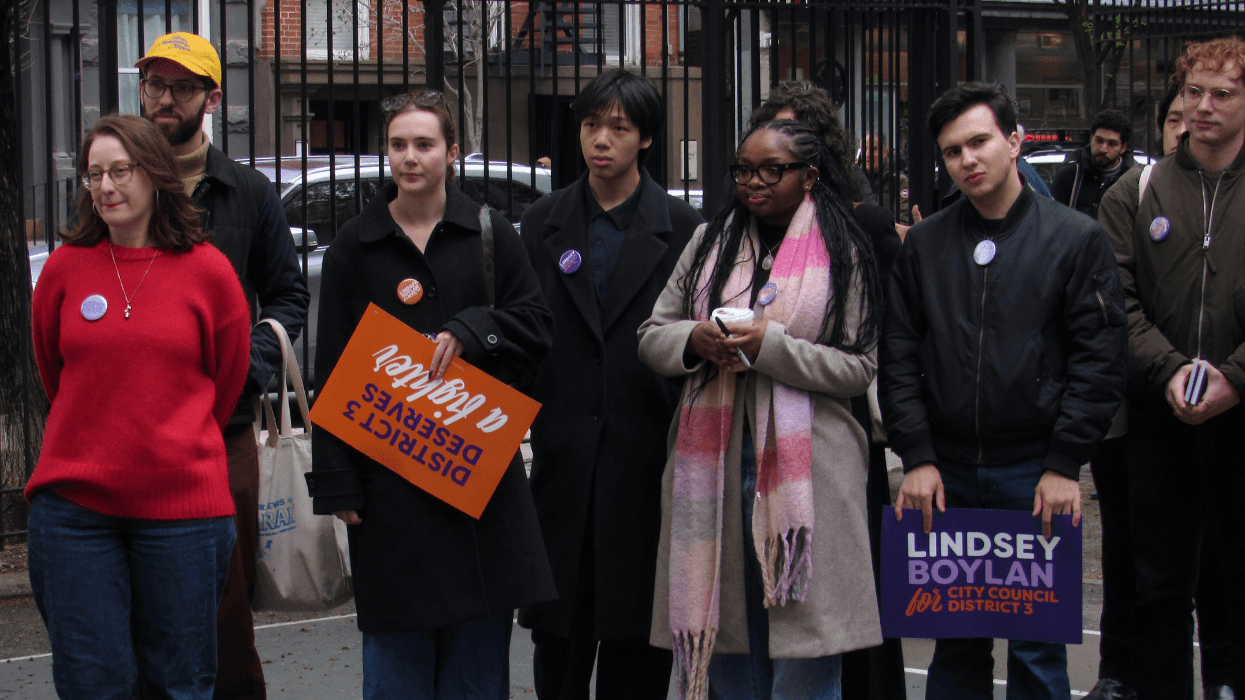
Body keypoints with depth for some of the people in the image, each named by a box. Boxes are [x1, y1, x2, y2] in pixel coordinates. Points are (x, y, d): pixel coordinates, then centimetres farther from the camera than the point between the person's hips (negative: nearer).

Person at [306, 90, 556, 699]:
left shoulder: (491, 236, 7)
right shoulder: (353, 248, 4)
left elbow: (535, 327, 5)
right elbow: (333, 371, 1)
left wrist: (469, 332, -15)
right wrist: (337, 484, -5)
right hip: (389, 469, -1)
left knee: (479, 648, 6)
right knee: (398, 650, 2)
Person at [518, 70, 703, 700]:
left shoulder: (682, 227, 1)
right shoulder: (543, 222, 10)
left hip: (645, 453, -2)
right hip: (563, 454, 2)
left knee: (638, 639, 4)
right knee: (560, 630, 8)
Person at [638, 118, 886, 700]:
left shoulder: (844, 254, 2)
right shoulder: (710, 242, 13)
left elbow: (858, 369, -4)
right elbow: (651, 338, 13)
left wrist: (770, 345, -16)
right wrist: (694, 341, -10)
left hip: (804, 466, -3)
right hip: (714, 461, 4)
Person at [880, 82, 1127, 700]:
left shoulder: (1076, 239, 0)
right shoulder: (924, 244, 8)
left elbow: (1099, 359, -3)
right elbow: (899, 355, 7)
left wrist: (1064, 464, -10)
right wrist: (917, 457, -3)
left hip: (1035, 476, -2)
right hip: (946, 474, 3)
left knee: (1037, 648, 2)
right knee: (955, 644, 10)